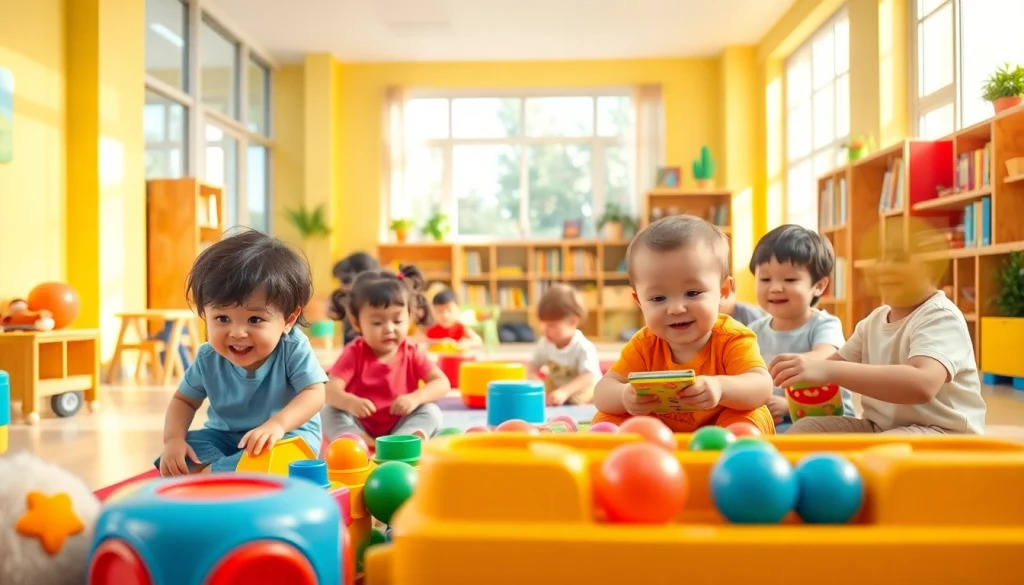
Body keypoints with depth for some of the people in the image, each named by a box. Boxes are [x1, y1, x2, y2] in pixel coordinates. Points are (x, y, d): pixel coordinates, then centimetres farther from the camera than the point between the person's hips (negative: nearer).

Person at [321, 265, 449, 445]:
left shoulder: (412, 353, -4)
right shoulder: (354, 353, -8)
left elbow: (442, 384, -12)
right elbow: (331, 390, -19)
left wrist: (415, 398, -31)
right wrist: (350, 402, -43)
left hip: (400, 428, 1)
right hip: (360, 428, 0)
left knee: (431, 412, -21)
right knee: (329, 412, -22)